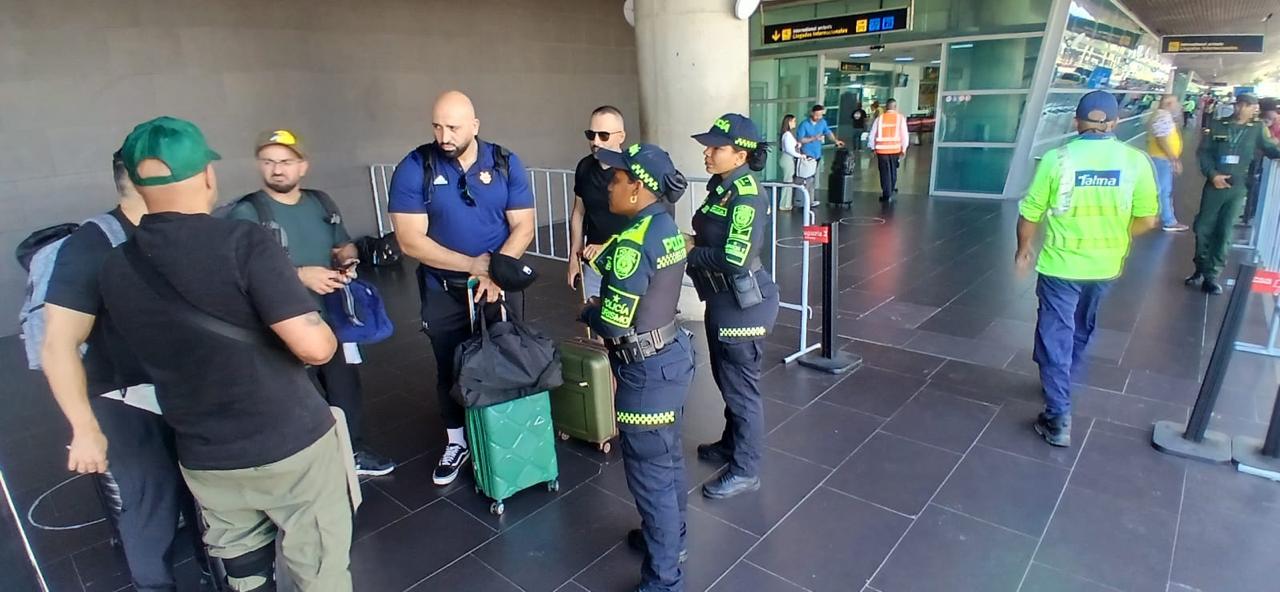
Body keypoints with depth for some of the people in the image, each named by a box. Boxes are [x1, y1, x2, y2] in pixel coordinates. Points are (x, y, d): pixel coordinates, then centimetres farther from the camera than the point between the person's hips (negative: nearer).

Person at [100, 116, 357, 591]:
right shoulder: (244, 243, -20)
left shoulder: (114, 270, 0)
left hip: (205, 460, 6)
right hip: (293, 446, -5)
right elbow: (315, 347, -26)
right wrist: (324, 333, -3)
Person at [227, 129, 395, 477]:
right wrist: (300, 275, -29)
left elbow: (344, 246, 18)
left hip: (333, 318, 6)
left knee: (346, 388, 19)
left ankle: (352, 452, 39)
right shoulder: (247, 213, -11)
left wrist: (349, 263, -4)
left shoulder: (321, 203, 7)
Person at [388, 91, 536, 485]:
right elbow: (410, 241, -15)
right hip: (443, 290, 0)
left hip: (501, 284, 1)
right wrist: (473, 265, -18)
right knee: (451, 369, 12)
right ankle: (457, 442, 33)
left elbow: (523, 227, -7)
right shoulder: (414, 168, -11)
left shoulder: (506, 164, -6)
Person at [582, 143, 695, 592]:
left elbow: (612, 323, -23)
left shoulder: (634, 243, -24)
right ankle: (670, 538, 47)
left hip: (648, 370, -10)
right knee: (667, 457, 25)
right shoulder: (666, 225, 4)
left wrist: (589, 311, -4)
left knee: (649, 474, 6)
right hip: (672, 353, 10)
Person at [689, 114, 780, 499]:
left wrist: (690, 252, -16)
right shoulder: (720, 187, 6)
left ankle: (745, 470, 20)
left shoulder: (746, 197, -22)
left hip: (743, 304, -10)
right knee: (726, 378, 23)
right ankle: (731, 443, 43)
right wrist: (692, 243, -2)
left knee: (741, 385, 3)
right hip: (722, 299, 10)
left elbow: (735, 258, -30)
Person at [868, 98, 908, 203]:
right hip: (895, 149, 1)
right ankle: (892, 189, 33)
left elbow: (873, 134, 2)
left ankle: (887, 195, 1)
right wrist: (904, 149, 5)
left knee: (885, 172, 4)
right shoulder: (900, 118, -1)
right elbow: (904, 134, -3)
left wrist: (873, 148, 12)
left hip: (882, 149, -1)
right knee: (893, 170, 19)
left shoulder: (879, 118, 0)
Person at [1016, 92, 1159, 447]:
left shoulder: (1057, 158, -13)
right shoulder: (1136, 161, -7)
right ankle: (1064, 387, 43)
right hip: (1105, 265, 4)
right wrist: (1114, 238, 17)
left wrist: (1024, 249, 7)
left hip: (1060, 263, -3)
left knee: (1055, 336, 4)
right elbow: (1146, 220, -2)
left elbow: (1030, 214, -9)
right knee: (1081, 331, 24)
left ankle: (1058, 418, 3)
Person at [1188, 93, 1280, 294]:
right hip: (1214, 185, 0)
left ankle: (1211, 275, 9)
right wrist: (1213, 174, -12)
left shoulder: (1257, 130, 5)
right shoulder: (1217, 126, 2)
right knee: (1203, 228, 4)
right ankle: (1201, 269, 21)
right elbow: (1203, 152, 0)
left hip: (1238, 188, 0)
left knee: (1225, 232, 1)